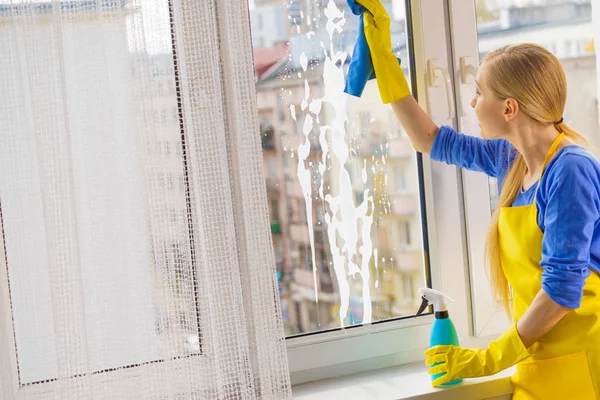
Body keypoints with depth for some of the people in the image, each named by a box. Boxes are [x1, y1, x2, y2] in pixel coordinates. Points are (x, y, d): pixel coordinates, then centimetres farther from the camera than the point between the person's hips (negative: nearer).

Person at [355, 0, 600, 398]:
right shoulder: (509, 158, 5)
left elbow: (563, 286, -22)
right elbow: (430, 140, 19)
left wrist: (491, 359, -16)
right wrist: (381, 50, 17)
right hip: (540, 362, 7)